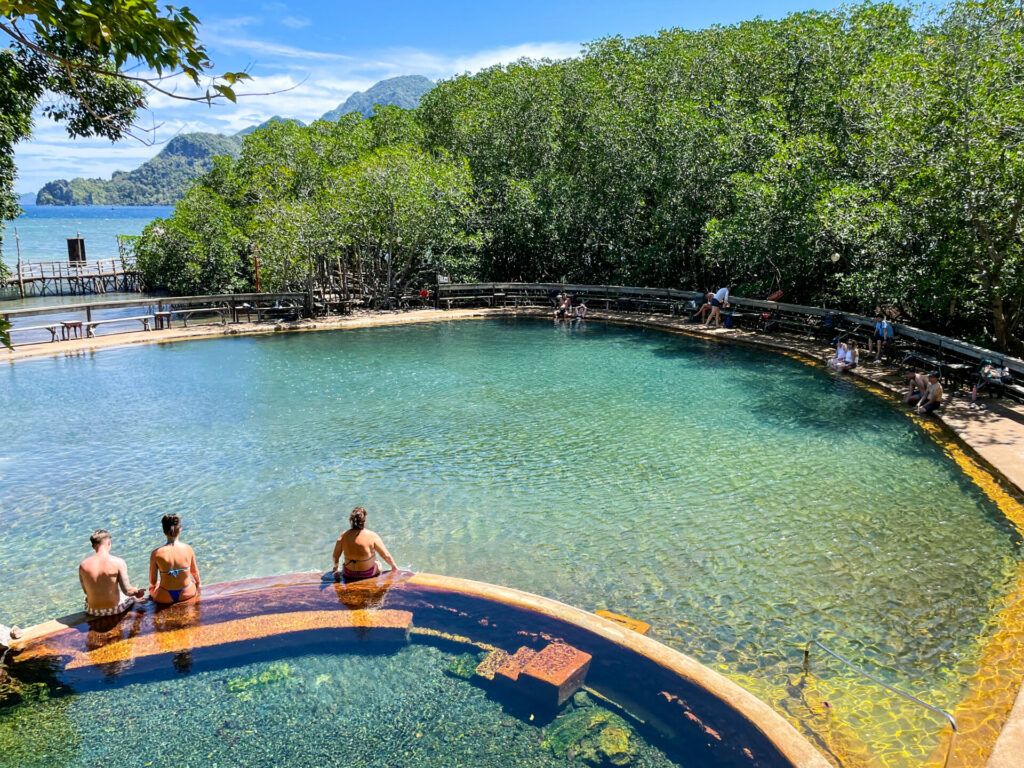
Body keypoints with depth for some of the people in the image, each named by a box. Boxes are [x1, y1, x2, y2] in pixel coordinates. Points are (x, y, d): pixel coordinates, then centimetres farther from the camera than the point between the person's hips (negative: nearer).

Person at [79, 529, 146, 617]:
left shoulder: (83, 565, -9)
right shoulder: (118, 562, -18)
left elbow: (86, 591, 3)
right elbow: (127, 591, -16)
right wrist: (137, 592, 6)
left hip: (92, 611, 3)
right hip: (114, 610, -3)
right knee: (132, 596, 31)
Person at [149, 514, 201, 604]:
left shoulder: (156, 554, -18)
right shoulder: (188, 549, -13)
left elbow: (153, 581, -6)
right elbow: (195, 572, 4)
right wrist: (197, 583, 26)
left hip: (166, 598, -1)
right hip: (187, 594, 1)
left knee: (152, 586, 34)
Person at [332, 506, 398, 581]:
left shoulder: (343, 536, -16)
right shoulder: (372, 536, -23)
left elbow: (335, 556, -4)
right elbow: (386, 556, -14)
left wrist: (335, 566, 18)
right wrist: (394, 567, 5)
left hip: (349, 576, 2)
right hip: (368, 575, -2)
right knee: (378, 564, 33)